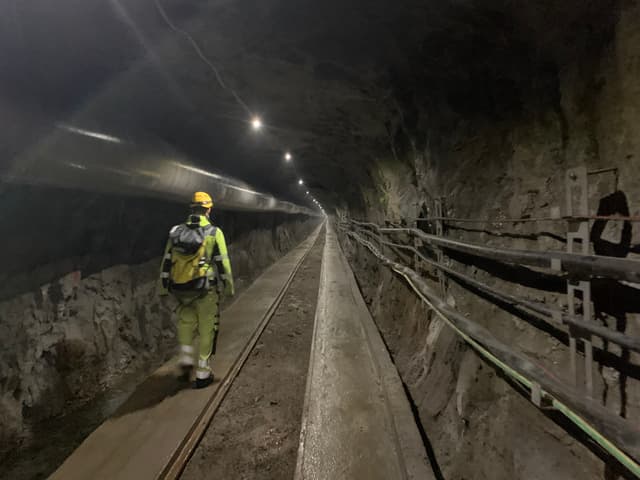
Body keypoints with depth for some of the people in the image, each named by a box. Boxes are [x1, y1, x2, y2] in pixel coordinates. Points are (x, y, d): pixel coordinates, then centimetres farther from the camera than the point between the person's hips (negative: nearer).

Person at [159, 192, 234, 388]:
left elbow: (166, 262, 7)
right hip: (206, 290, -3)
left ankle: (186, 361, 16)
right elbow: (223, 263, -6)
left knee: (185, 324, 26)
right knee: (206, 330, 9)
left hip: (180, 289, 3)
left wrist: (164, 288, 16)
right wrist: (228, 287, 6)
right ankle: (202, 374, 16)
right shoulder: (214, 232, -8)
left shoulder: (176, 232, 4)